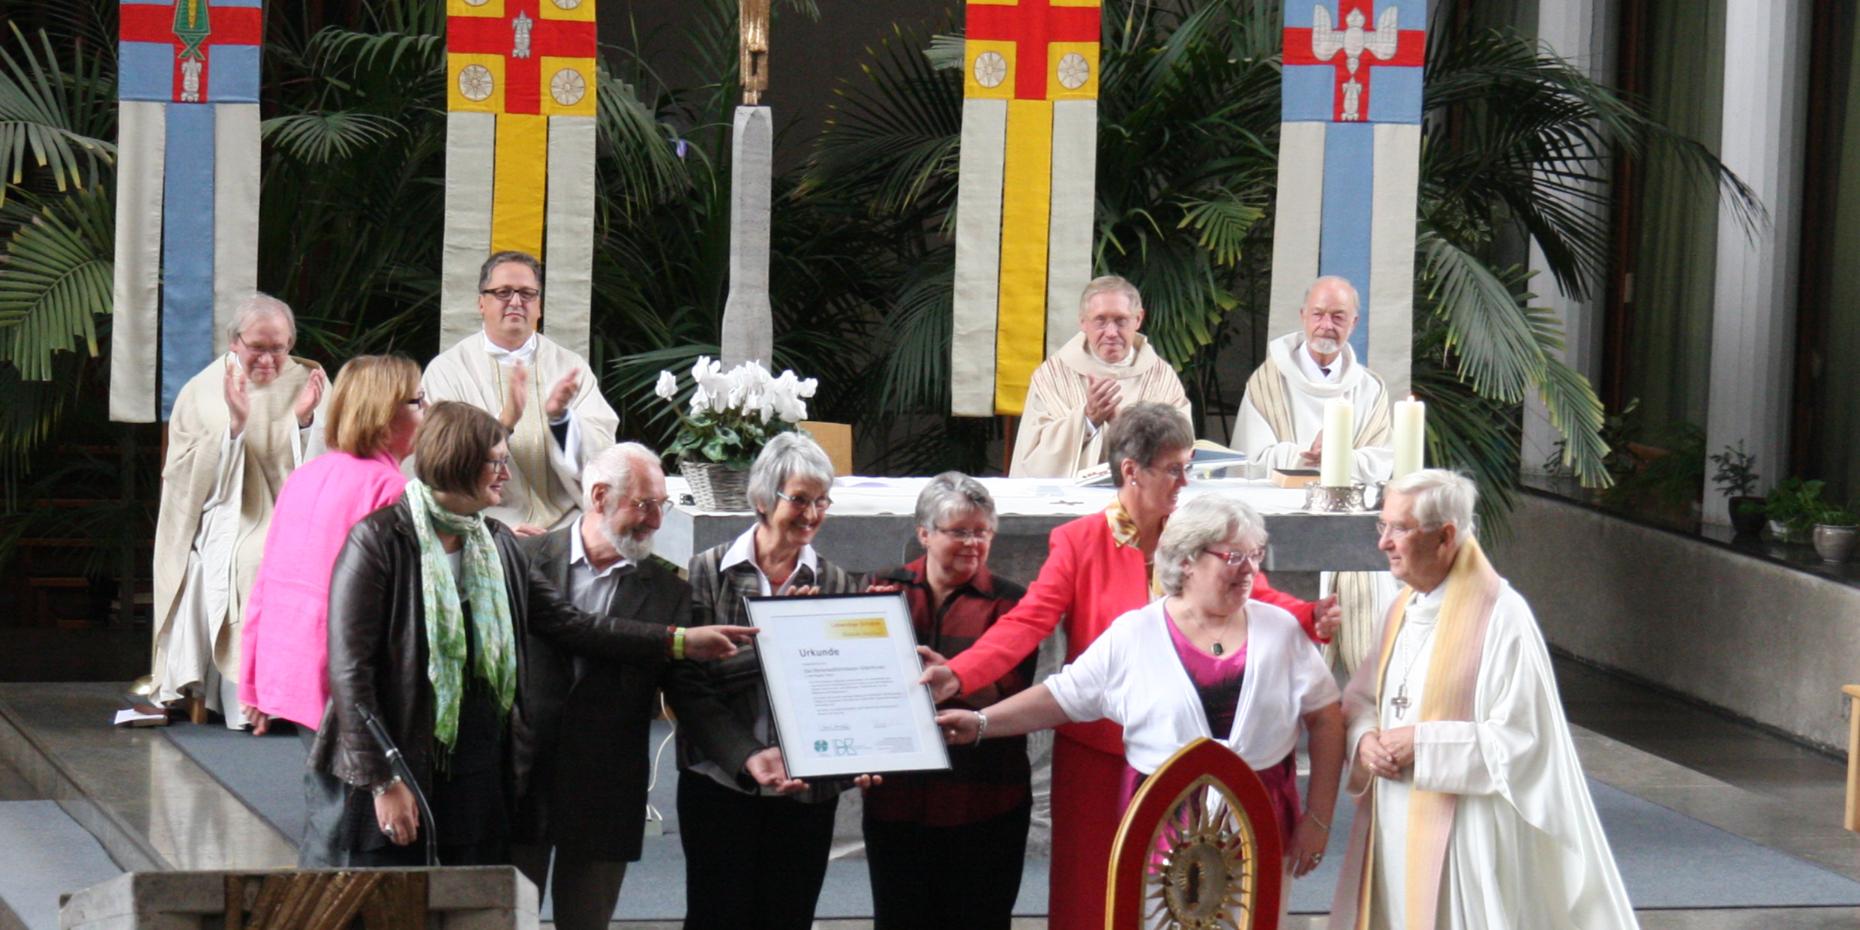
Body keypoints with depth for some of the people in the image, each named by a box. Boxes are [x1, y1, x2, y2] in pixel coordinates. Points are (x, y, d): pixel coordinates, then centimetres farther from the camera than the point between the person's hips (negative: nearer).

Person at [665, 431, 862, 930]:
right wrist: (748, 757, -17)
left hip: (807, 788, 2)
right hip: (720, 780, -2)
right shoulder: (708, 572, -1)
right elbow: (685, 684, -6)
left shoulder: (837, 584, 6)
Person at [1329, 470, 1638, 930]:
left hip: (1465, 832, -7)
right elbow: (1361, 698, 19)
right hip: (1395, 827, 7)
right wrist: (1365, 739, -3)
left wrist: (1423, 744, -17)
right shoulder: (1402, 610, 10)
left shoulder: (1500, 616, -13)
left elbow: (1523, 737, -16)